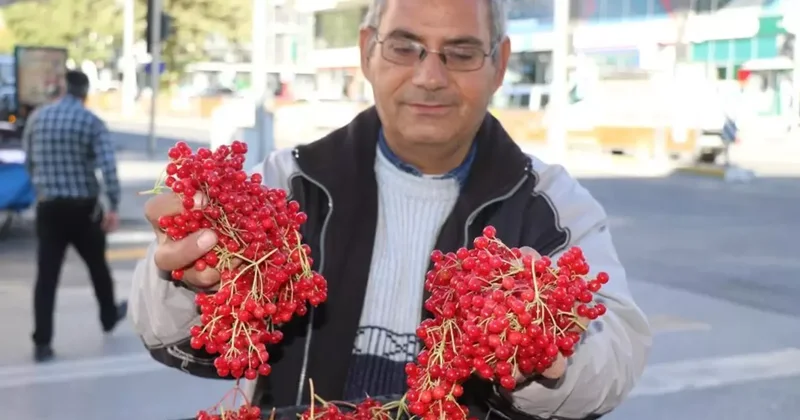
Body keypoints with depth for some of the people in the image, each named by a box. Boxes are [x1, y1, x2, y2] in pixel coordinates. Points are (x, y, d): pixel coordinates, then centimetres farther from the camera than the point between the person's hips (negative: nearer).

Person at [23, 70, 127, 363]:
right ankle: (109, 317, 39)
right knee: (97, 265, 19)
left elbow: (29, 161, 12)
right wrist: (114, 208, -17)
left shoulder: (37, 117, 3)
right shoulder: (92, 122, -8)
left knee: (46, 274, 1)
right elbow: (108, 167, -18)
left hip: (48, 206, 2)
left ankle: (42, 343, -2)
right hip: (83, 206, -2)